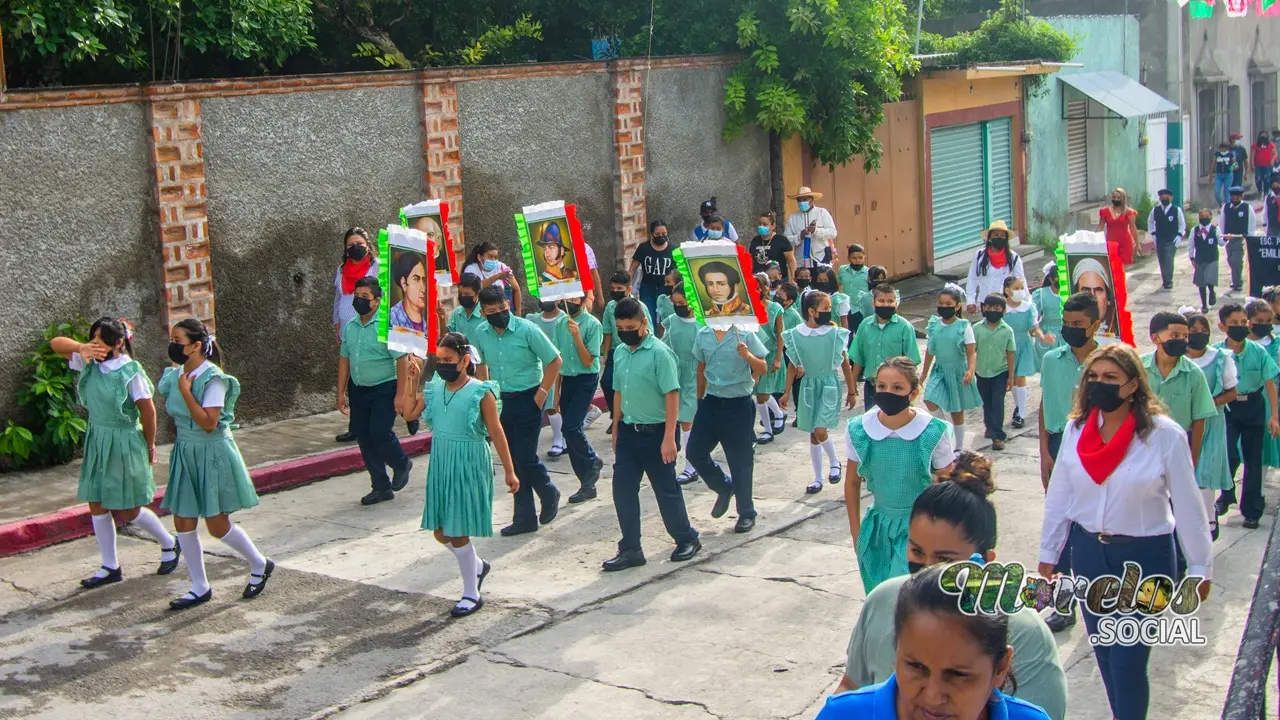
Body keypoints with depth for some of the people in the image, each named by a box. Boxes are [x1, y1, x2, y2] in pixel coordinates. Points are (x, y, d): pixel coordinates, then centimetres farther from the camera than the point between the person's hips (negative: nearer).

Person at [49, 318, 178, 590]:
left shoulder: (130, 372, -17)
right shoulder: (90, 363, 0)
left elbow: (148, 410, -12)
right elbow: (56, 343, 3)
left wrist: (149, 447, -4)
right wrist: (82, 347, -16)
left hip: (124, 443, -6)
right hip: (97, 441, 6)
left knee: (128, 511, 3)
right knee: (97, 506, 8)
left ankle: (169, 544, 27)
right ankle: (110, 567, 20)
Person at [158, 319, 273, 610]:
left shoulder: (213, 379, -18)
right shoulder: (174, 376, 4)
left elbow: (209, 422, -26)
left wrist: (185, 390, -25)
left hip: (212, 455, -7)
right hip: (185, 454, 7)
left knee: (217, 525, 0)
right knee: (183, 523, 6)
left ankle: (260, 565, 23)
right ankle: (200, 588, 18)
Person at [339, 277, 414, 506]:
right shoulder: (350, 327, 6)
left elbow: (402, 361, -14)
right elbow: (345, 360, 13)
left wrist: (400, 395, -17)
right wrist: (341, 392, 12)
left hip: (384, 389, -6)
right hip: (358, 390, 6)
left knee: (380, 433, -14)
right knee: (364, 439, 7)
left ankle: (401, 465, 18)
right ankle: (381, 487, 20)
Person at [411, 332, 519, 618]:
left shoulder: (481, 393, -13)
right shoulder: (434, 388, 3)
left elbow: (496, 433, -9)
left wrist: (509, 471, -6)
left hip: (470, 467, -6)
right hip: (441, 466, 6)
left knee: (458, 533, -3)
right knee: (440, 532, 12)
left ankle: (471, 595, 13)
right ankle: (478, 565, 39)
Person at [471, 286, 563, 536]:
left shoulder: (527, 330, -14)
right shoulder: (481, 336, 0)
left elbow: (555, 360, -8)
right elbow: (480, 364, 19)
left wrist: (542, 392, -11)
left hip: (527, 400, -5)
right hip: (500, 402, 5)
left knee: (526, 456, -8)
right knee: (513, 460, 8)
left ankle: (549, 494, 22)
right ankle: (524, 517, 17)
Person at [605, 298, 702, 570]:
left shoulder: (659, 353, -14)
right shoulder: (621, 352, 7)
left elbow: (672, 395, -17)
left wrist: (669, 438, -20)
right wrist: (616, 430, 17)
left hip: (654, 432, -6)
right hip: (628, 432, 6)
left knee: (666, 490, 5)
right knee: (622, 489, 4)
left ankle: (687, 540, 24)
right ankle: (630, 550, 14)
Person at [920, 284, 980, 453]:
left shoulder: (964, 327, -13)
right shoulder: (934, 325, -1)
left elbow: (971, 352, -14)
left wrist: (970, 371, -31)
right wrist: (925, 372, 15)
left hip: (957, 371, -3)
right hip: (939, 370, 3)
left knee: (956, 411, 8)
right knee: (930, 400, -20)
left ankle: (959, 448, 24)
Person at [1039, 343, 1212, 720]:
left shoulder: (1165, 435, -15)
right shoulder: (1077, 429, -2)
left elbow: (1188, 505, -7)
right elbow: (1058, 496, 6)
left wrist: (1200, 568, -2)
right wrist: (1048, 554, 10)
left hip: (1145, 556, -4)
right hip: (1088, 552, 4)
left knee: (1127, 662, -7)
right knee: (1104, 653, 14)